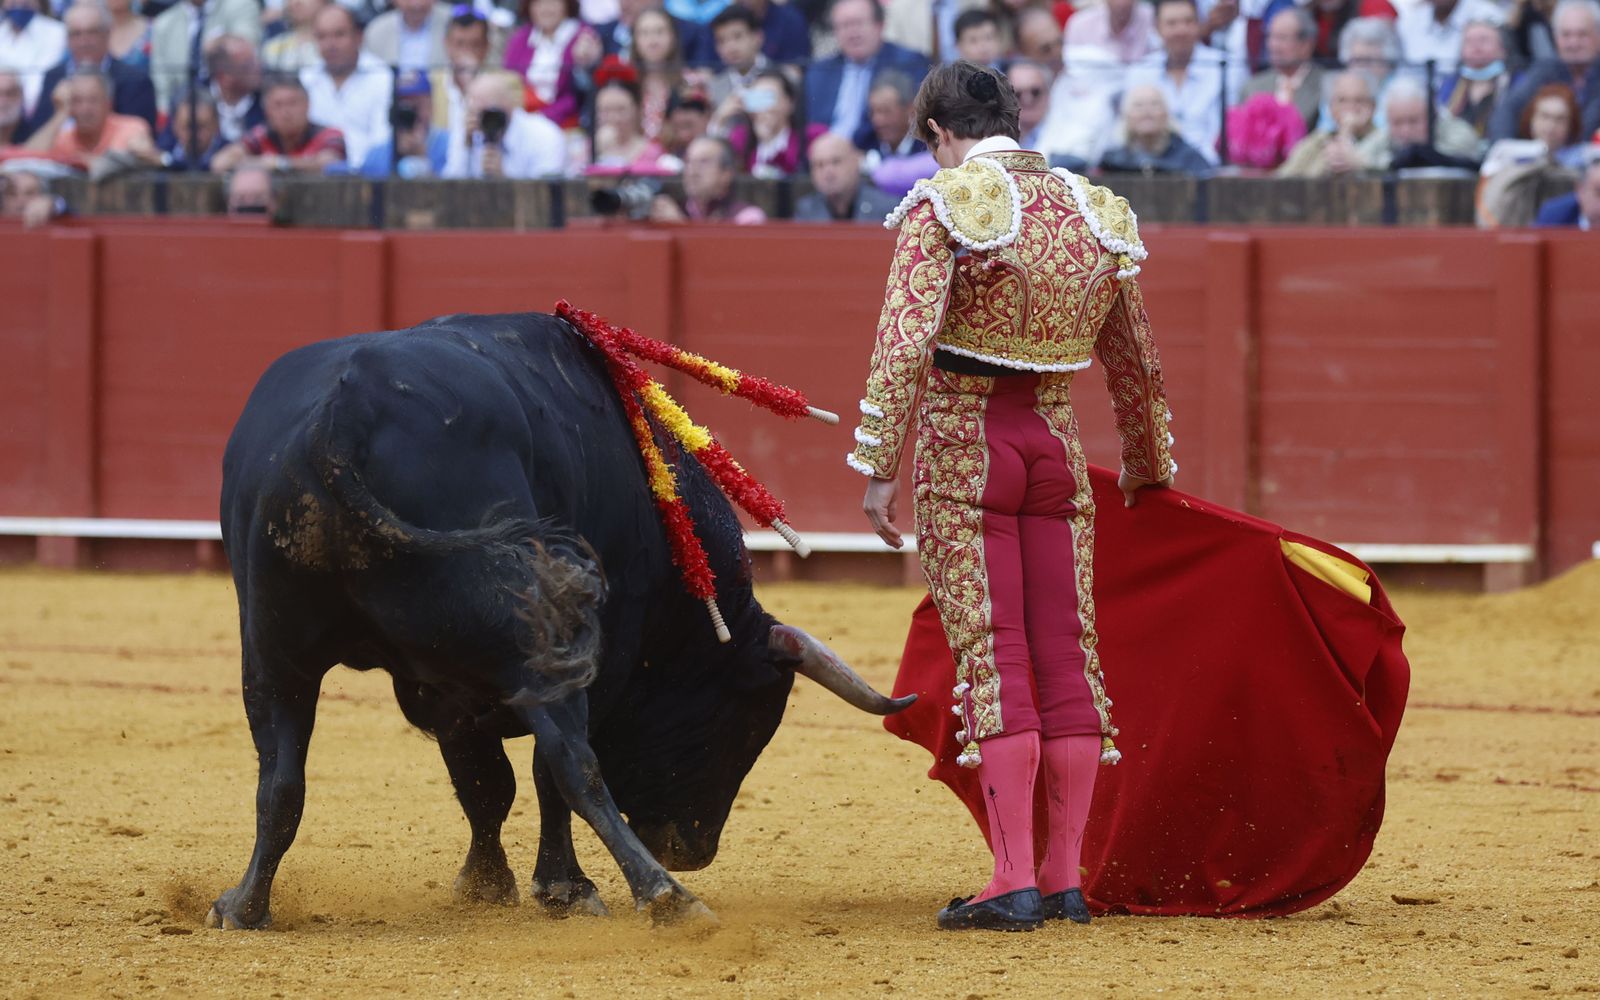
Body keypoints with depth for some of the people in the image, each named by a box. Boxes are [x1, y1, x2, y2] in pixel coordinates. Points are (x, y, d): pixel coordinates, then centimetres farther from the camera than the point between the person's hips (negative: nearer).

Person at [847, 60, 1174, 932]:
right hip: (1056, 444, 5)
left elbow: (904, 343, -20)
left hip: (961, 444, -4)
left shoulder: (943, 207, -9)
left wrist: (877, 467, -18)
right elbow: (1135, 360, 17)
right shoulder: (1094, 213, 8)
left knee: (990, 656, -4)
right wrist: (1148, 465, 30)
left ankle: (1014, 883, -9)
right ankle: (1065, 878, 10)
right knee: (1066, 653, 8)